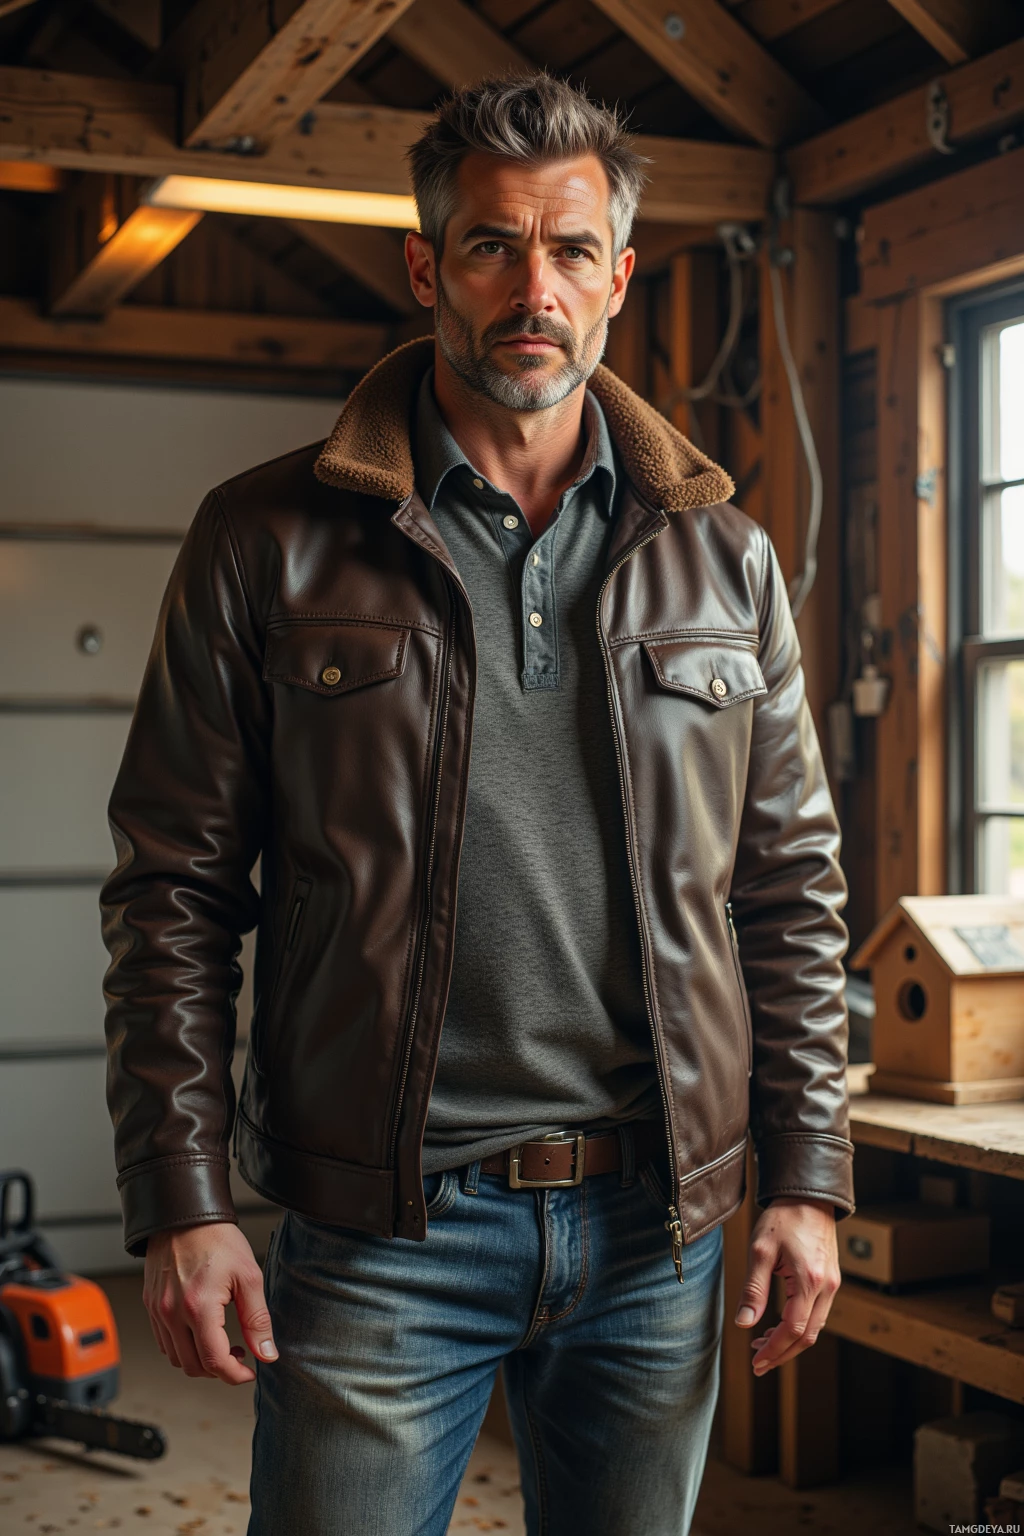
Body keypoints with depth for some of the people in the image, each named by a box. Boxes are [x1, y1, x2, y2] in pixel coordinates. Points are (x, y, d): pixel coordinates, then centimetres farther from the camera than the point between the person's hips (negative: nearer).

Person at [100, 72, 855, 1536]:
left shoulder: (722, 555, 7)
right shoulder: (269, 541, -1)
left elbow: (791, 886, 9)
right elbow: (174, 888, -1)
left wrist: (808, 1180, 4)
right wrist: (182, 1203, -7)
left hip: (656, 1223, 3)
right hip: (380, 1232, -2)